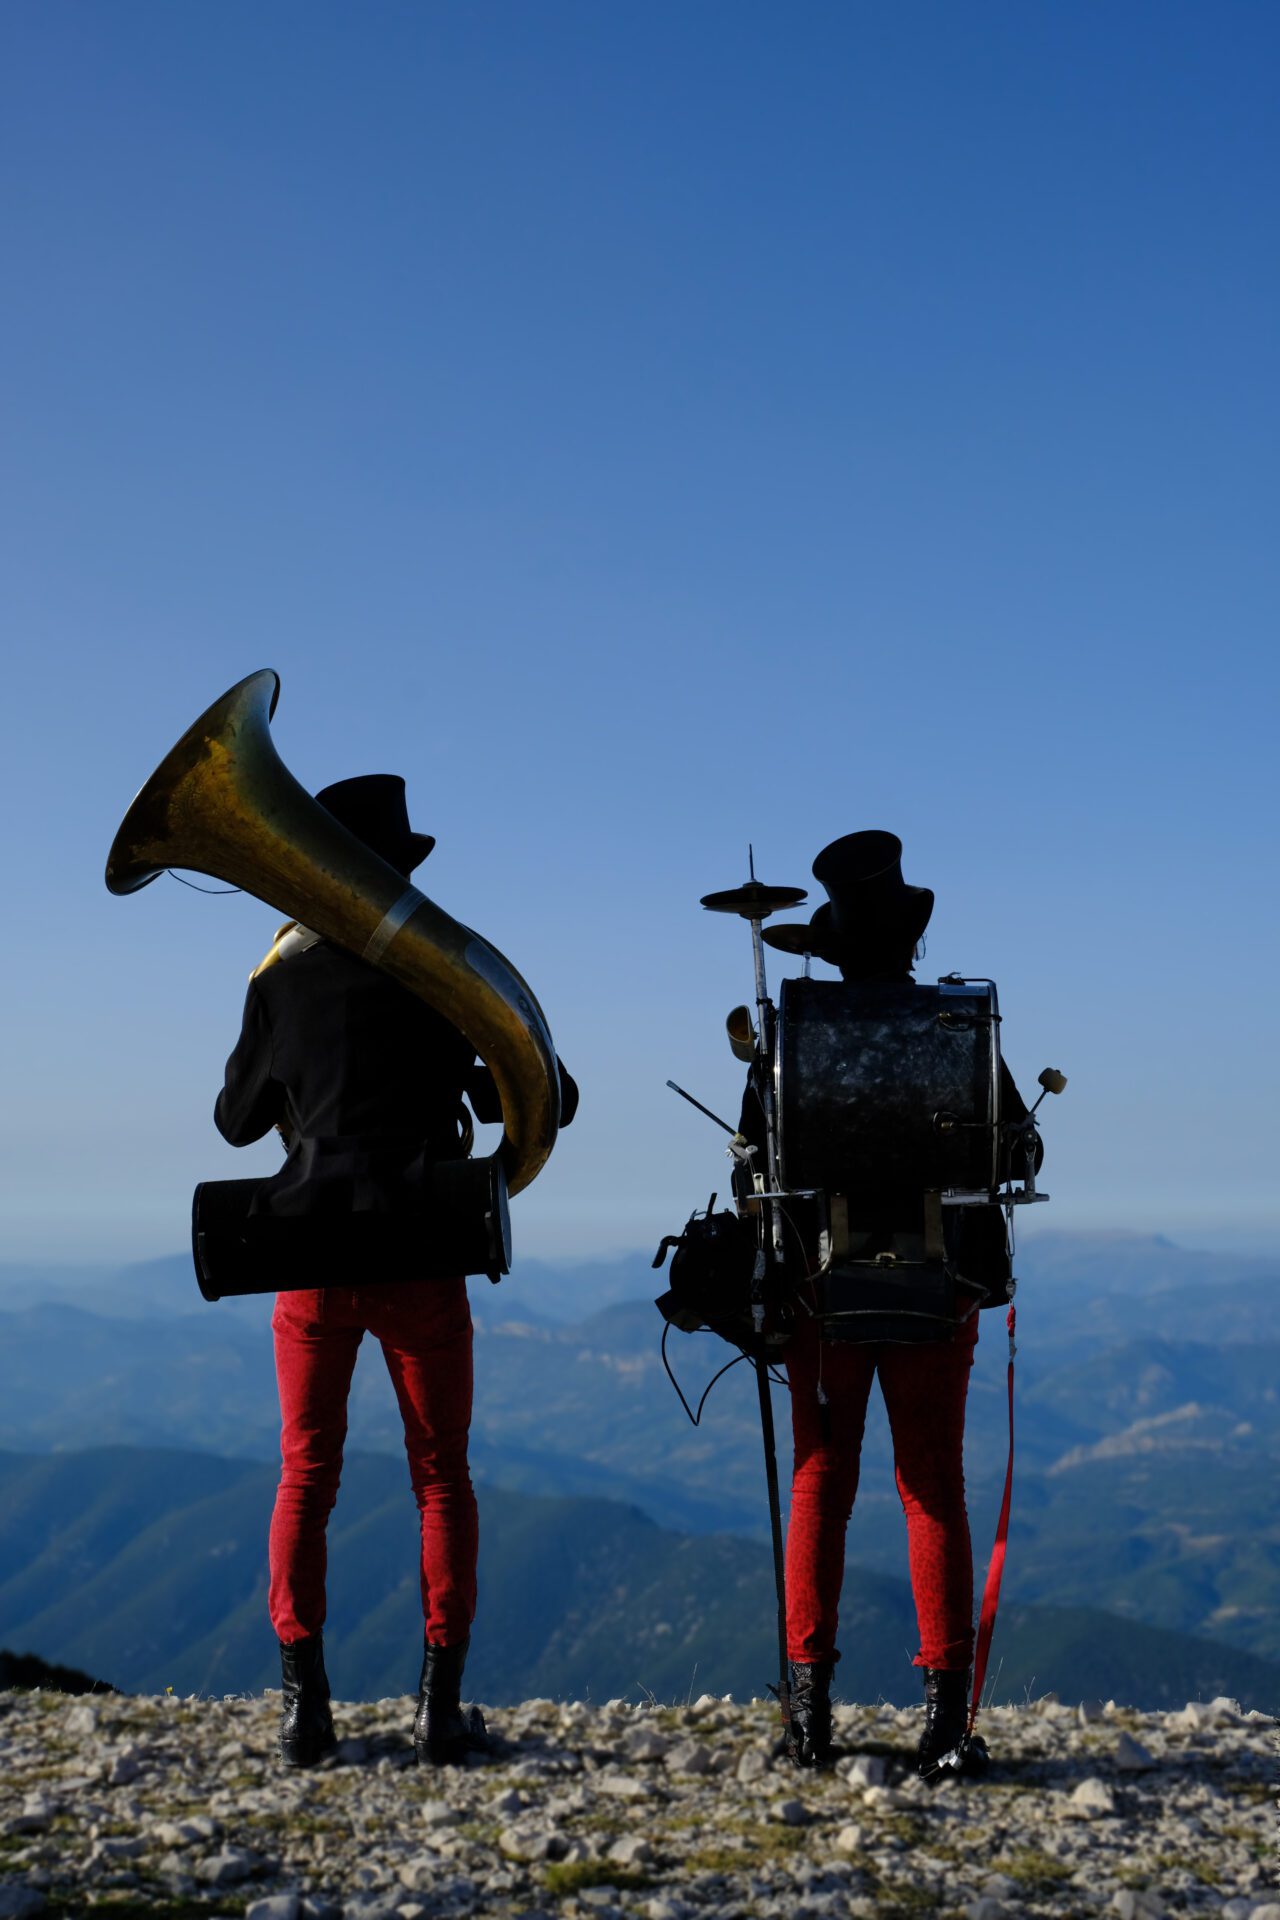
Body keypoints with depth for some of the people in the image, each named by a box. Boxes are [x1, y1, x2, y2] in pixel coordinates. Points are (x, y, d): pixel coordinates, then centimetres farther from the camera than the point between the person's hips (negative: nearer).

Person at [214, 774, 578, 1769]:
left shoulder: (281, 978, 3)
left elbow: (236, 1119, 13)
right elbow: (549, 1098, 0)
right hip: (418, 1263, -1)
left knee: (306, 1478, 12)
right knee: (441, 1480, 10)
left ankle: (306, 1702, 6)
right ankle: (440, 1704, 7)